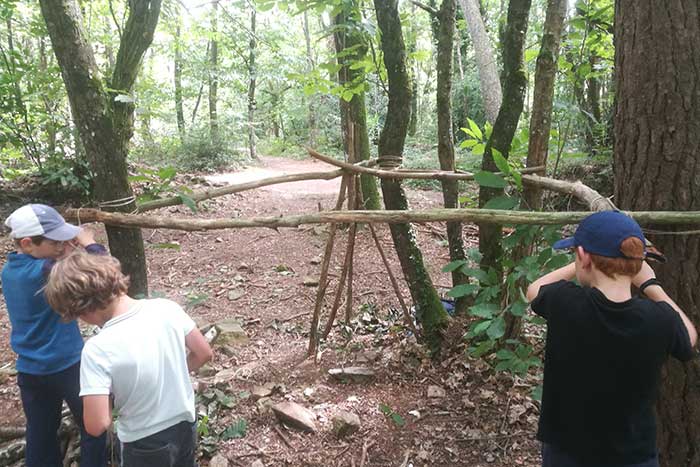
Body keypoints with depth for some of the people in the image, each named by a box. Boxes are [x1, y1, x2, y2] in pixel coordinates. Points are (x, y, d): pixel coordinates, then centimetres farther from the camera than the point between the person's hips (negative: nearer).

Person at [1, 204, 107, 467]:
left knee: (40, 433, 18)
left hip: (29, 369, 8)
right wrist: (88, 243, -12)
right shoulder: (45, 271, -25)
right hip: (66, 365, -8)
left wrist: (64, 252, -3)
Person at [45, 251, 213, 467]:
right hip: (185, 426, 4)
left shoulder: (97, 349, -28)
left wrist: (113, 400, -6)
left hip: (146, 445, -4)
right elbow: (203, 353, -4)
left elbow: (97, 425, -26)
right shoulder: (166, 307, -16)